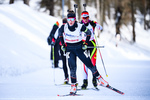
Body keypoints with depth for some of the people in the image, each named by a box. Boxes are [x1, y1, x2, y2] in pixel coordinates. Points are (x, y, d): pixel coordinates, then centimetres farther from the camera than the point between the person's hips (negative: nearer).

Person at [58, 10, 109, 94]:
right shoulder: (64, 27, -11)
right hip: (69, 49, 0)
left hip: (79, 48, 0)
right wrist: (62, 44, 7)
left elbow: (88, 33, 1)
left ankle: (100, 79, 13)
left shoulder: (80, 26, -16)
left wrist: (85, 43, -4)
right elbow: (60, 33, 12)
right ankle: (73, 86, -3)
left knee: (89, 64, -1)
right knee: (72, 67, -10)